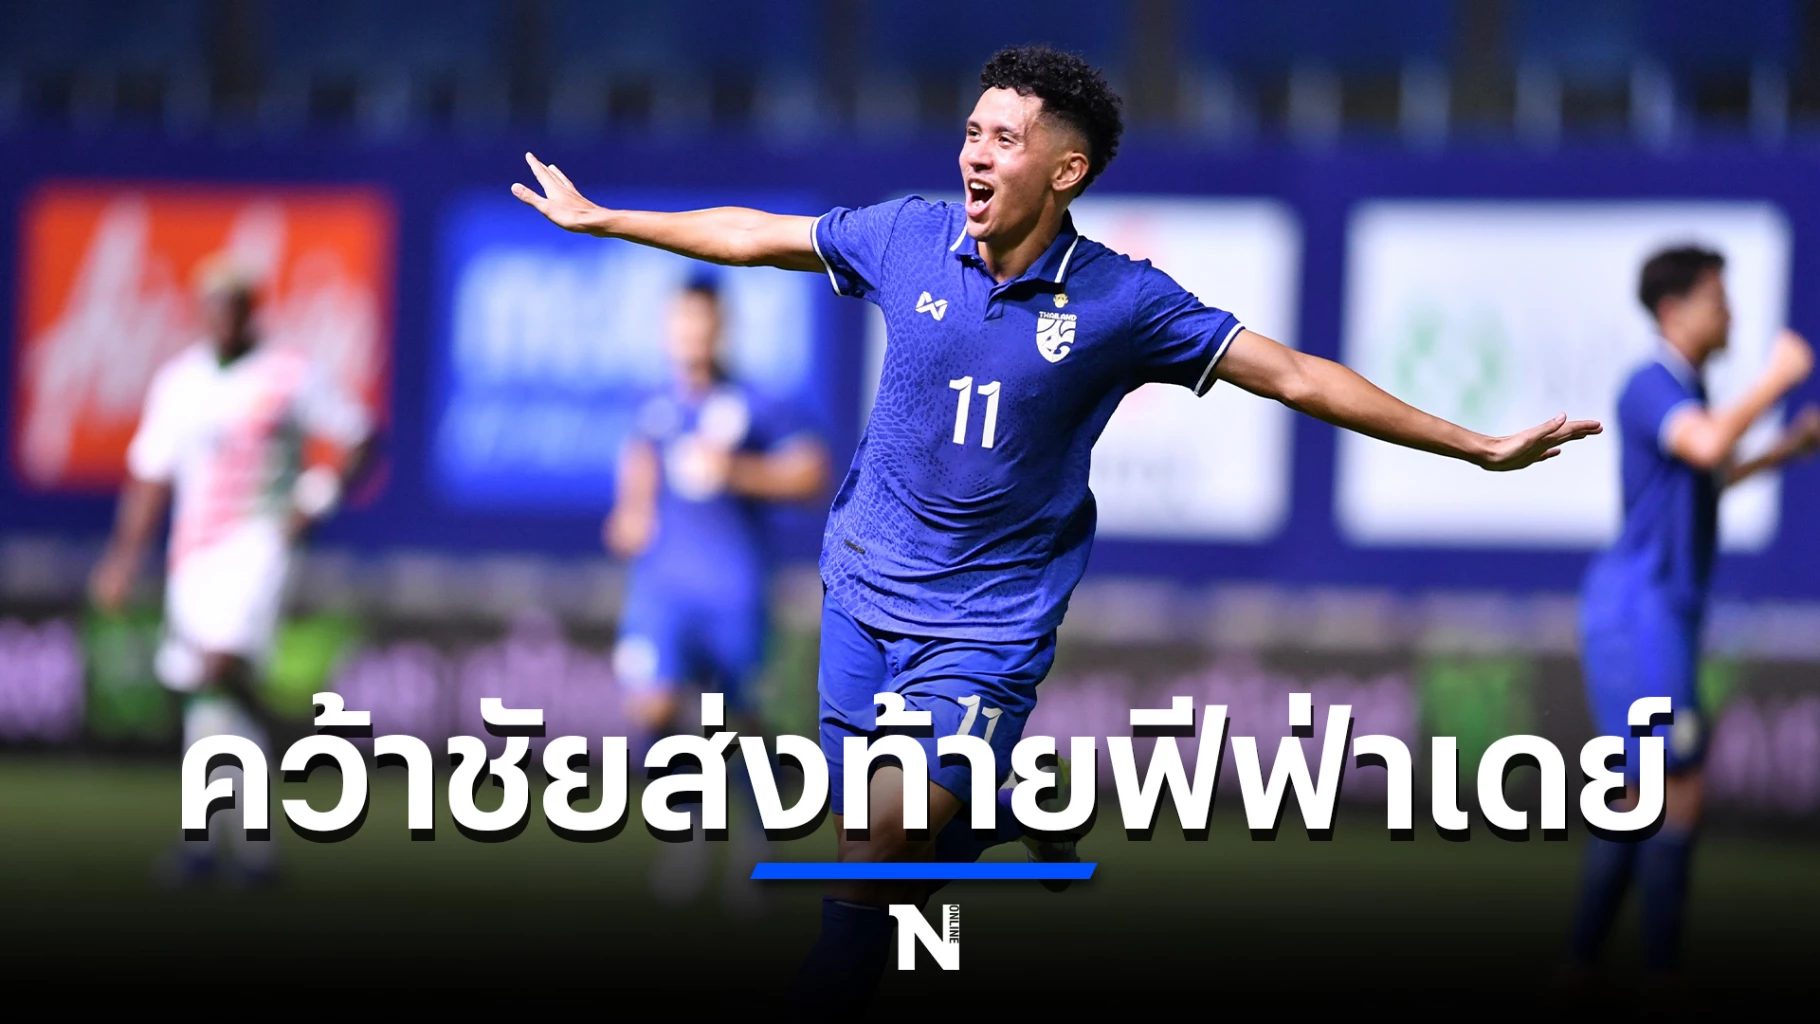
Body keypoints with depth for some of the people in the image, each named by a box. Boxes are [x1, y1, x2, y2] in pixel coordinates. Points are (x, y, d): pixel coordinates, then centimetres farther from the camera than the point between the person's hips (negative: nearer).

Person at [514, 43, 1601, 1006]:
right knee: (864, 836, 6)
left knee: (890, 836, -18)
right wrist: (599, 217, 17)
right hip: (865, 587, 4)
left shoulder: (1123, 303, -12)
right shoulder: (910, 236, -5)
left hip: (989, 615, -4)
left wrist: (1480, 446, -12)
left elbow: (1294, 375, -10)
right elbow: (758, 235, 10)